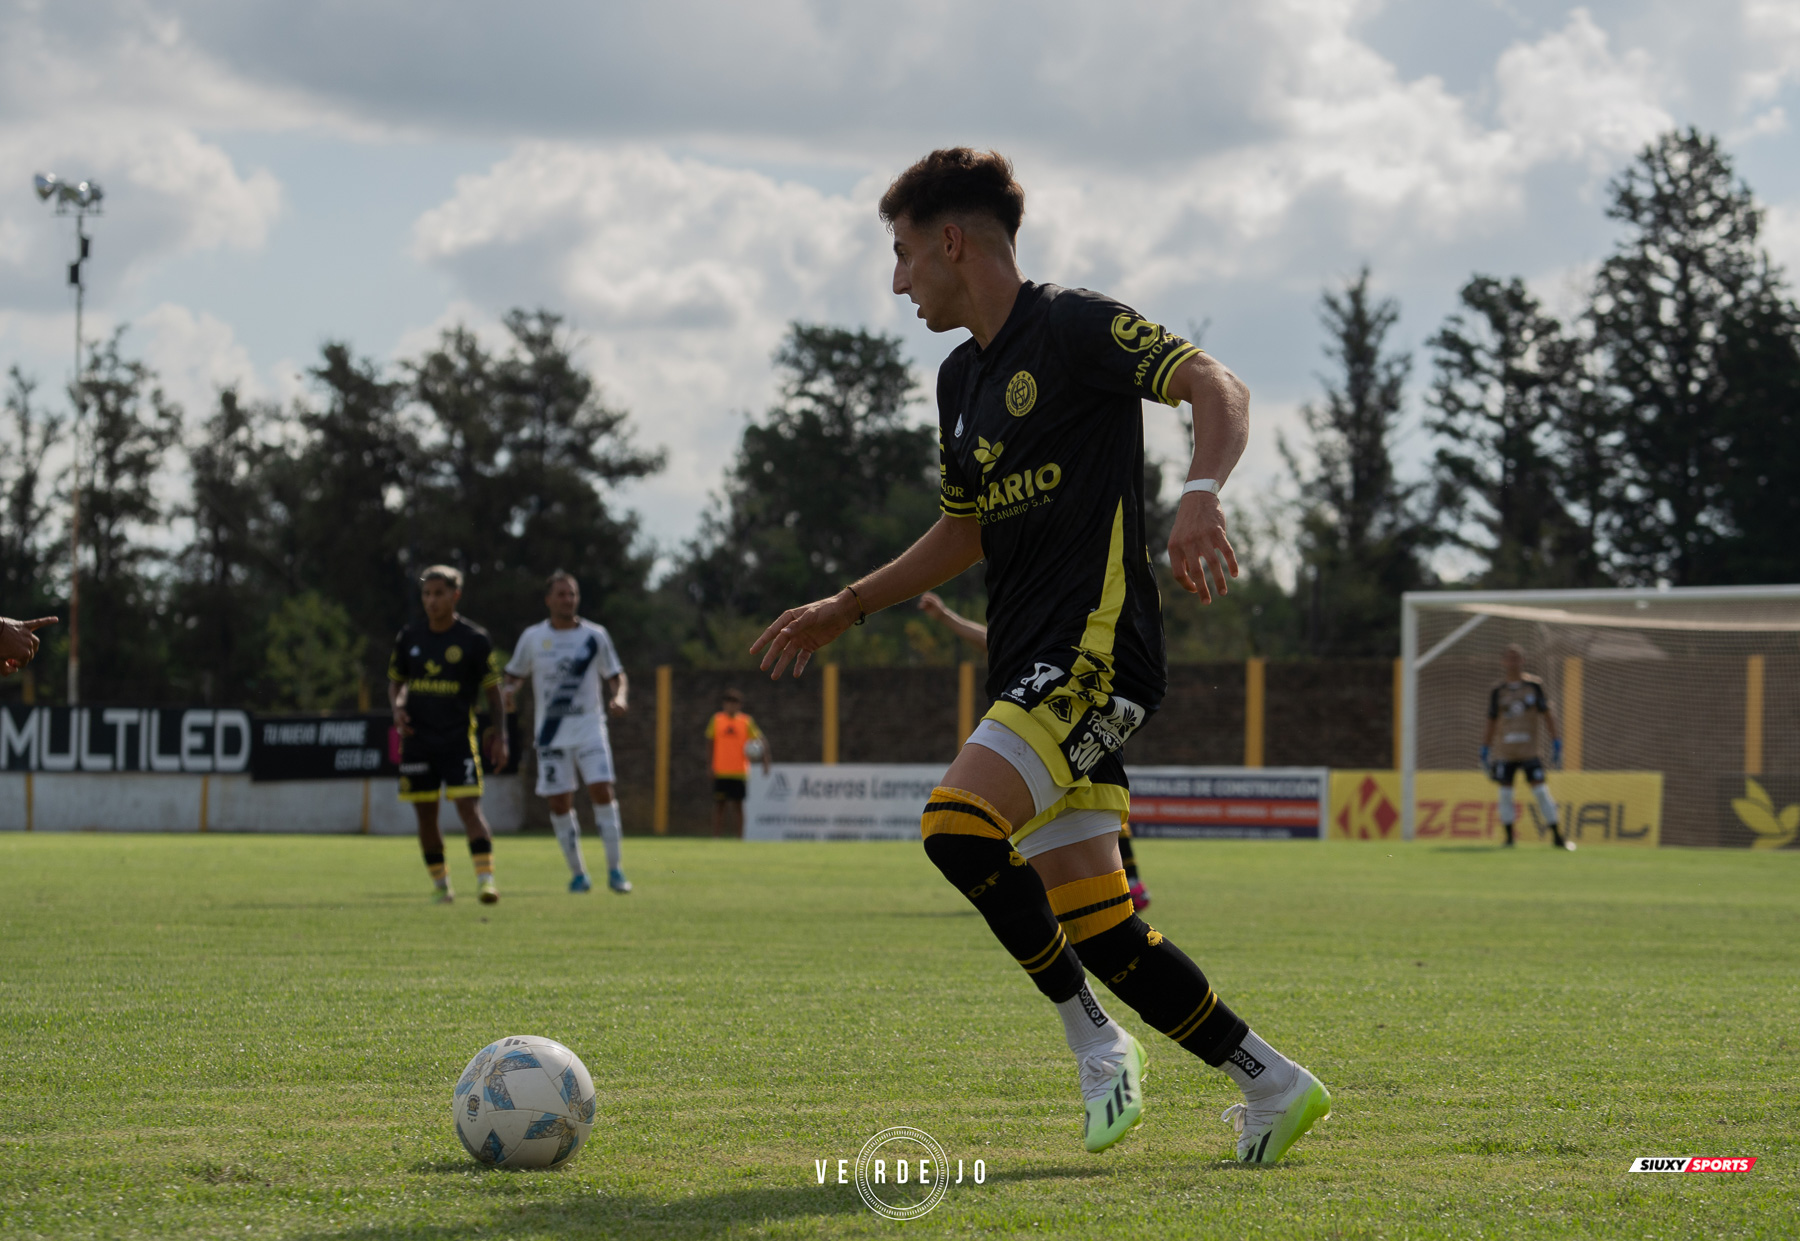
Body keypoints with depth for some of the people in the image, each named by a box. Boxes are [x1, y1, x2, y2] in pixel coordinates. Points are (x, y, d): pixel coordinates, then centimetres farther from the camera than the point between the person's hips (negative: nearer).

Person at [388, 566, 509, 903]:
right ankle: (441, 884, 17)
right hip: (417, 739, 3)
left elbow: (493, 690, 3)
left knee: (468, 806, -16)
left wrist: (499, 736, -3)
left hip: (458, 739, -3)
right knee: (425, 815, 5)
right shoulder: (408, 637, 6)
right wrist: (397, 708, -4)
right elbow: (395, 681, 18)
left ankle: (486, 878, -18)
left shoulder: (474, 639, -3)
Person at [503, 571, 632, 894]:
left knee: (602, 790, -15)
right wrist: (507, 691, -9)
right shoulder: (532, 637, 5)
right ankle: (578, 872, 11)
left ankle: (615, 869, -9)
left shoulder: (594, 635, 3)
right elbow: (515, 675, 14)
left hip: (589, 725, -1)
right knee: (559, 802, -1)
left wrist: (618, 697, -14)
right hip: (552, 731, 1)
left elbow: (616, 676, 8)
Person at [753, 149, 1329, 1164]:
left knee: (960, 825, -25)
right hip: (1030, 667, 9)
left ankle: (1097, 1040, -11)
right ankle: (1273, 1086, 11)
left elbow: (1218, 388, -18)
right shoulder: (962, 377, 20)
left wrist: (1203, 495, -36)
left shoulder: (1073, 327, -7)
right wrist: (848, 607, 29)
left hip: (1094, 647, -9)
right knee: (1096, 929, 3)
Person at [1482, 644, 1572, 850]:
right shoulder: (1497, 692, 7)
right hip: (1504, 752, 1)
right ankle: (1509, 837, 9)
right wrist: (1485, 750, 8)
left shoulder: (1534, 686, 4)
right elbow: (1491, 723, 11)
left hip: (1529, 750, -1)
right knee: (1505, 793, -2)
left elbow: (1547, 715, 6)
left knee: (1540, 791, -6)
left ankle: (1557, 836, -1)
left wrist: (1556, 741, 0)